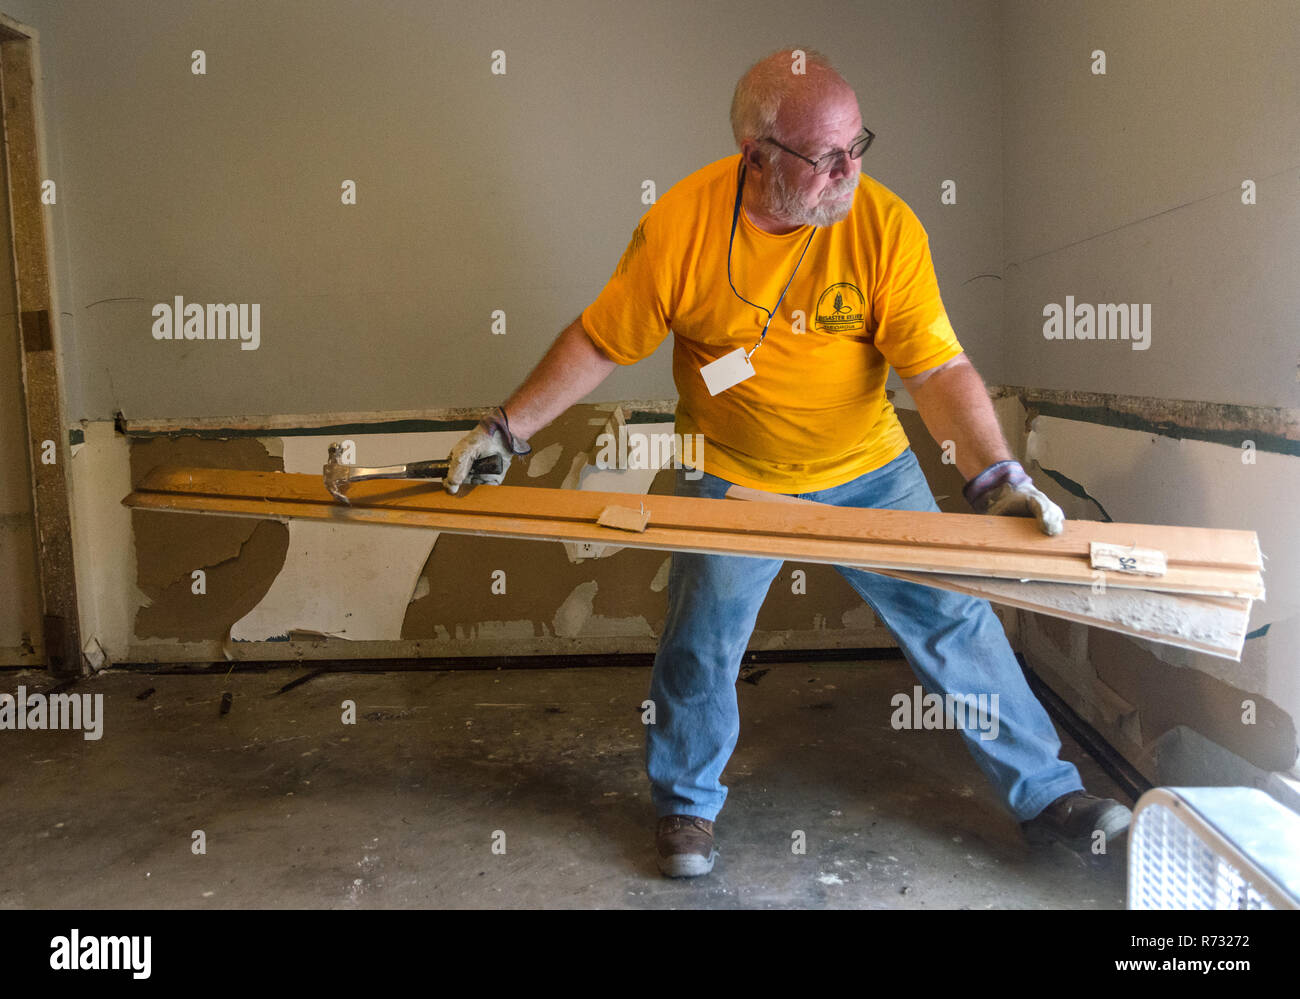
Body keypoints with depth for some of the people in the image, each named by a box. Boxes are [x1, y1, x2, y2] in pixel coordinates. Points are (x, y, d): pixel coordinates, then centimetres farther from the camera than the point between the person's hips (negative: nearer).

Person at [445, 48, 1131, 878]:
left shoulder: (885, 225, -18)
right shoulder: (681, 225, -18)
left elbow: (939, 367, -19)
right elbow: (599, 342, -8)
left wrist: (997, 478, -32)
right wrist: (508, 429, -9)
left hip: (870, 469, 1)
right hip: (735, 482, 0)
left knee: (955, 623, 6)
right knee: (700, 648, 6)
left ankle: (1044, 791, 28)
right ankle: (688, 803, 34)